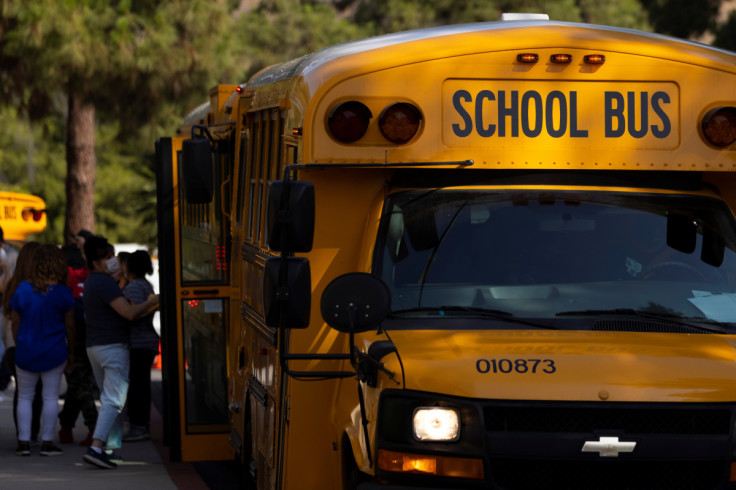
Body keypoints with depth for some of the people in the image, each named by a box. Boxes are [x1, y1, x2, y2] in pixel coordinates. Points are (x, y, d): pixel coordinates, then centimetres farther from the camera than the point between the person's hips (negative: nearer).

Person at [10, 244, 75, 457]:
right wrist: (70, 351, 10)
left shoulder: (23, 289, -5)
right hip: (54, 352, -1)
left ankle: (24, 442, 6)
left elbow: (15, 323, 3)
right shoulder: (62, 292, -10)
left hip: (26, 352, 1)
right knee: (50, 397, 5)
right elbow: (69, 325, -3)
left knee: (24, 397, 10)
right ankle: (47, 442, 5)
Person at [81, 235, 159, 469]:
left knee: (108, 398, 15)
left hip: (94, 345, 10)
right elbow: (129, 313, -22)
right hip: (113, 345, -10)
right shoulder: (104, 283, -17)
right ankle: (96, 447, -23)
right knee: (114, 400, -12)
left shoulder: (91, 281, 15)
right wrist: (151, 302, -9)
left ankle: (112, 447, 15)